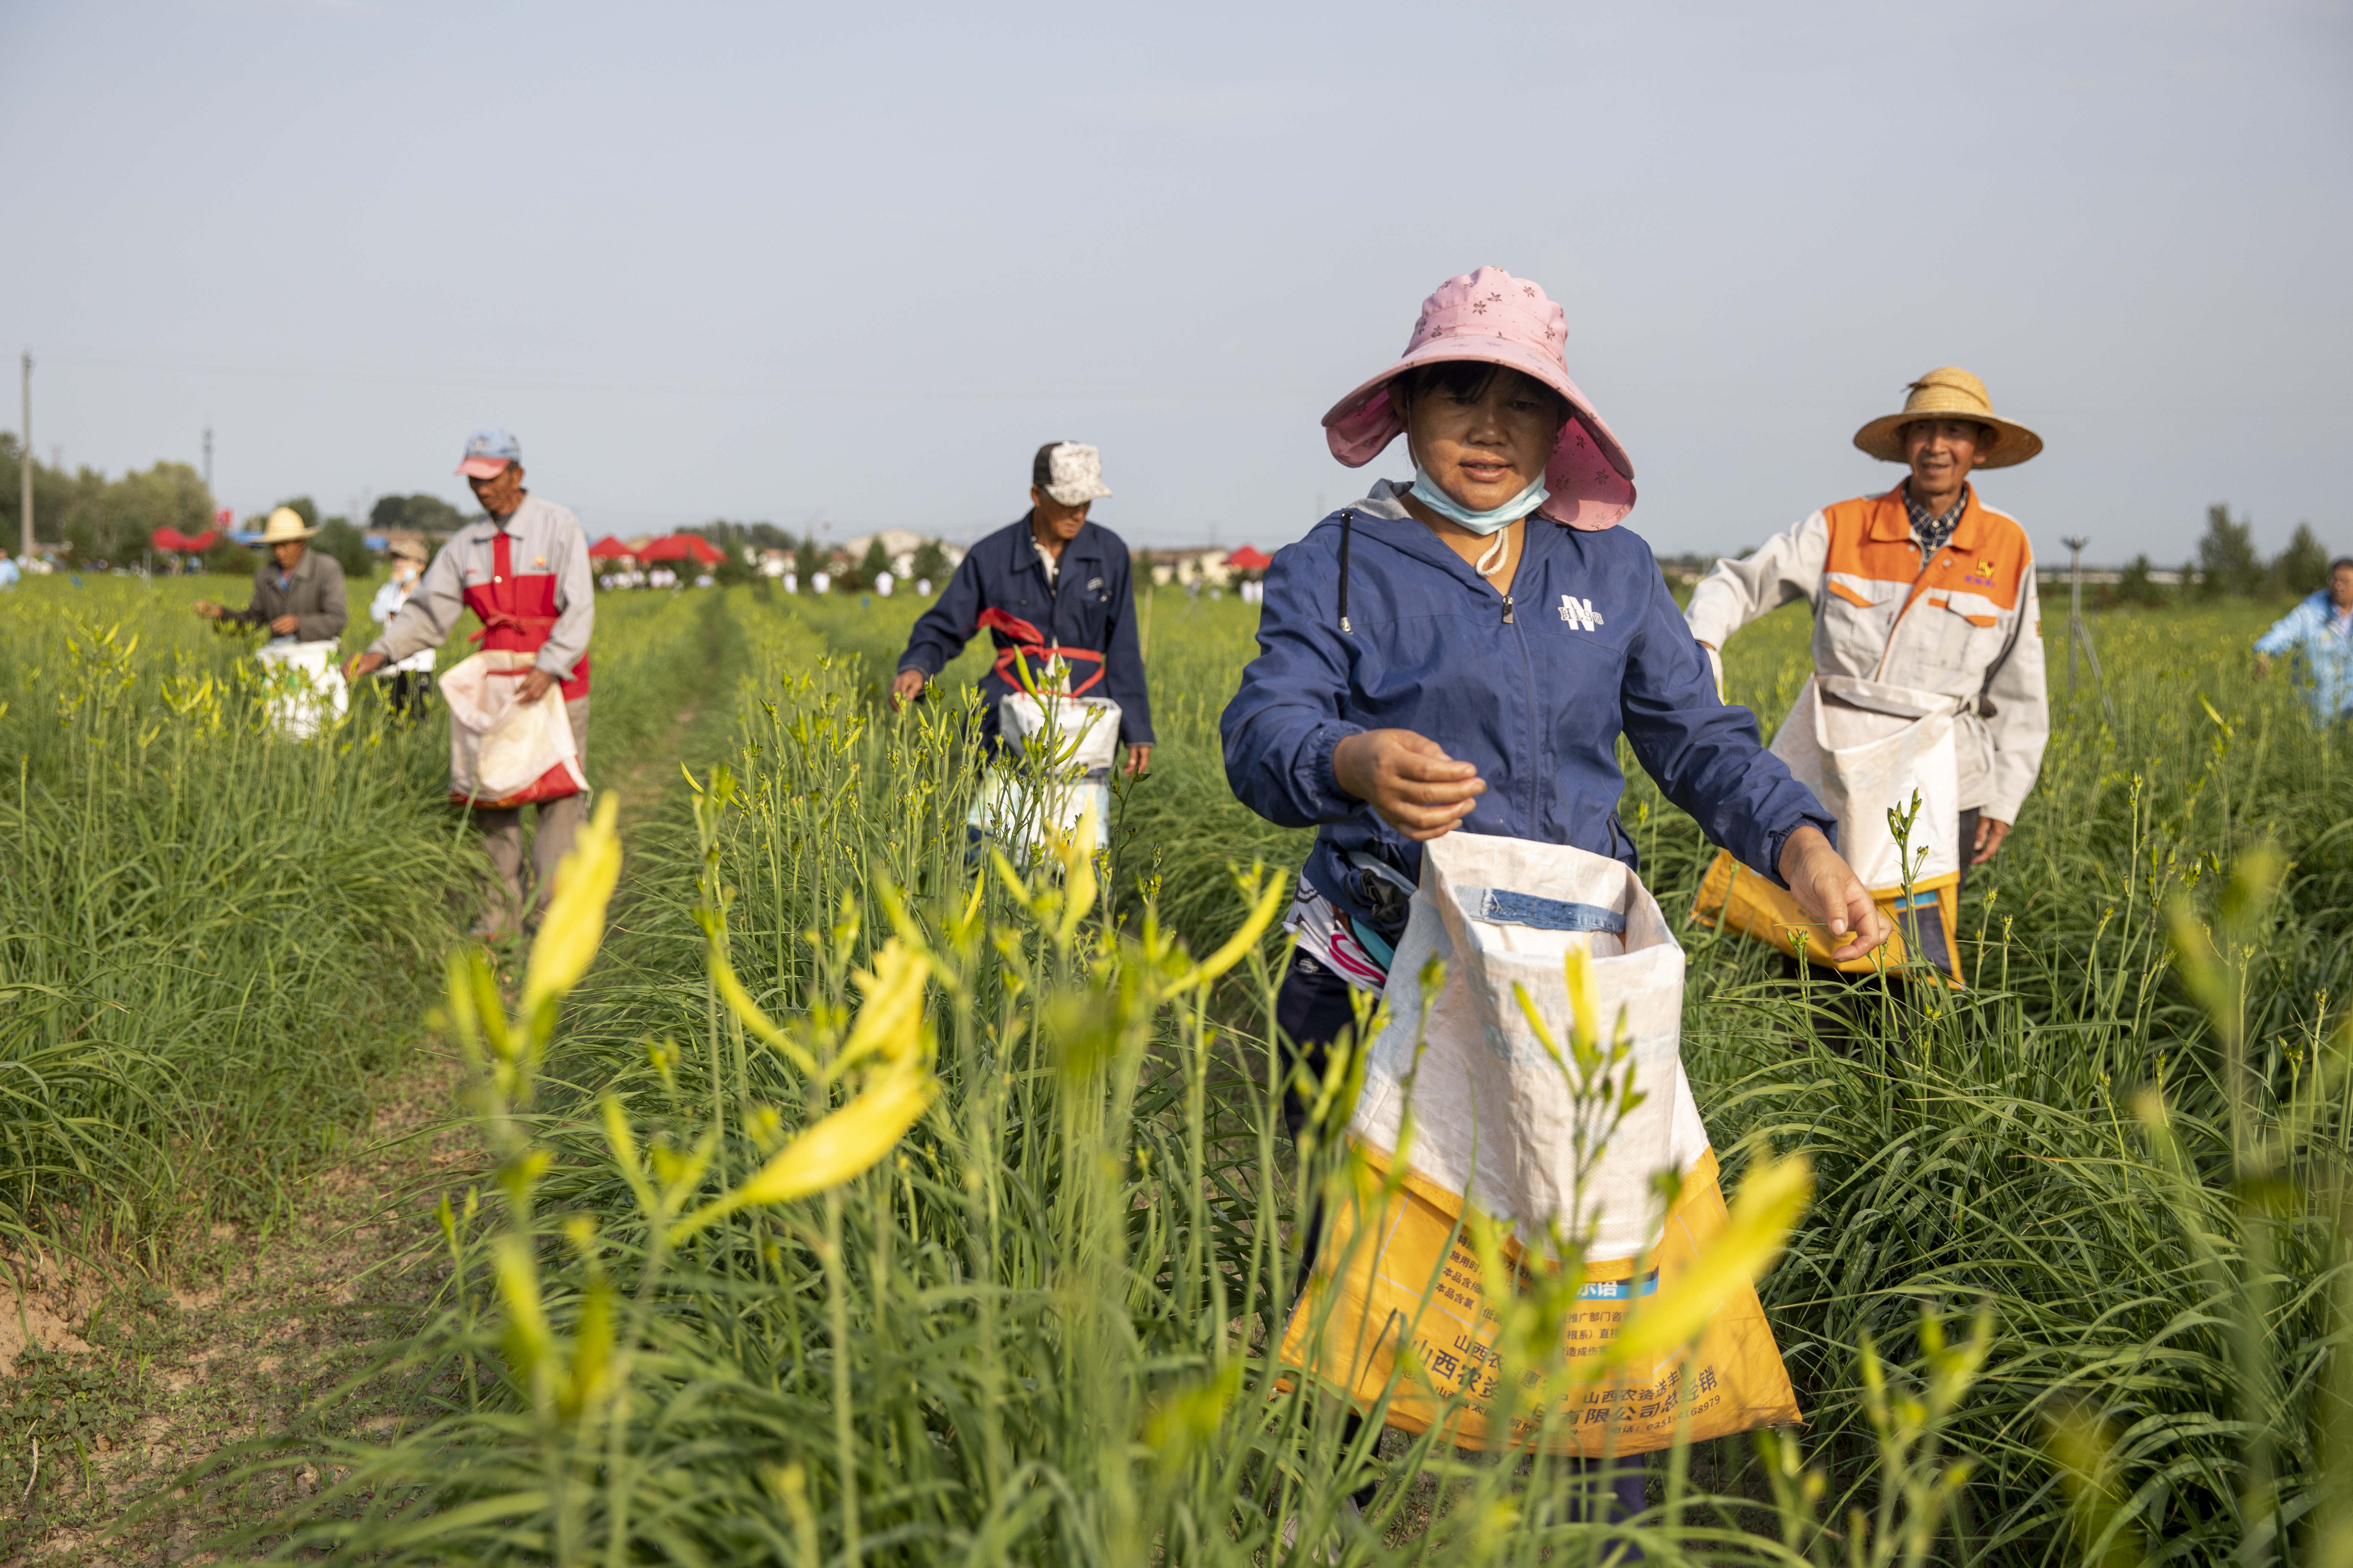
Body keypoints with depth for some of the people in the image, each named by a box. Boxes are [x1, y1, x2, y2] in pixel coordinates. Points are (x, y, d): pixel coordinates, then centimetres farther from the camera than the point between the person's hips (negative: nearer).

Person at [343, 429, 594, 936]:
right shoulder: (467, 544, 9)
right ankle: (502, 908, 12)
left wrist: (550, 668, -25)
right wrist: (382, 651, -10)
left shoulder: (560, 528, -5)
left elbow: (579, 609, -12)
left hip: (555, 680, -5)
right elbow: (429, 609, 6)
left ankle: (551, 910, 1)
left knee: (559, 792, -4)